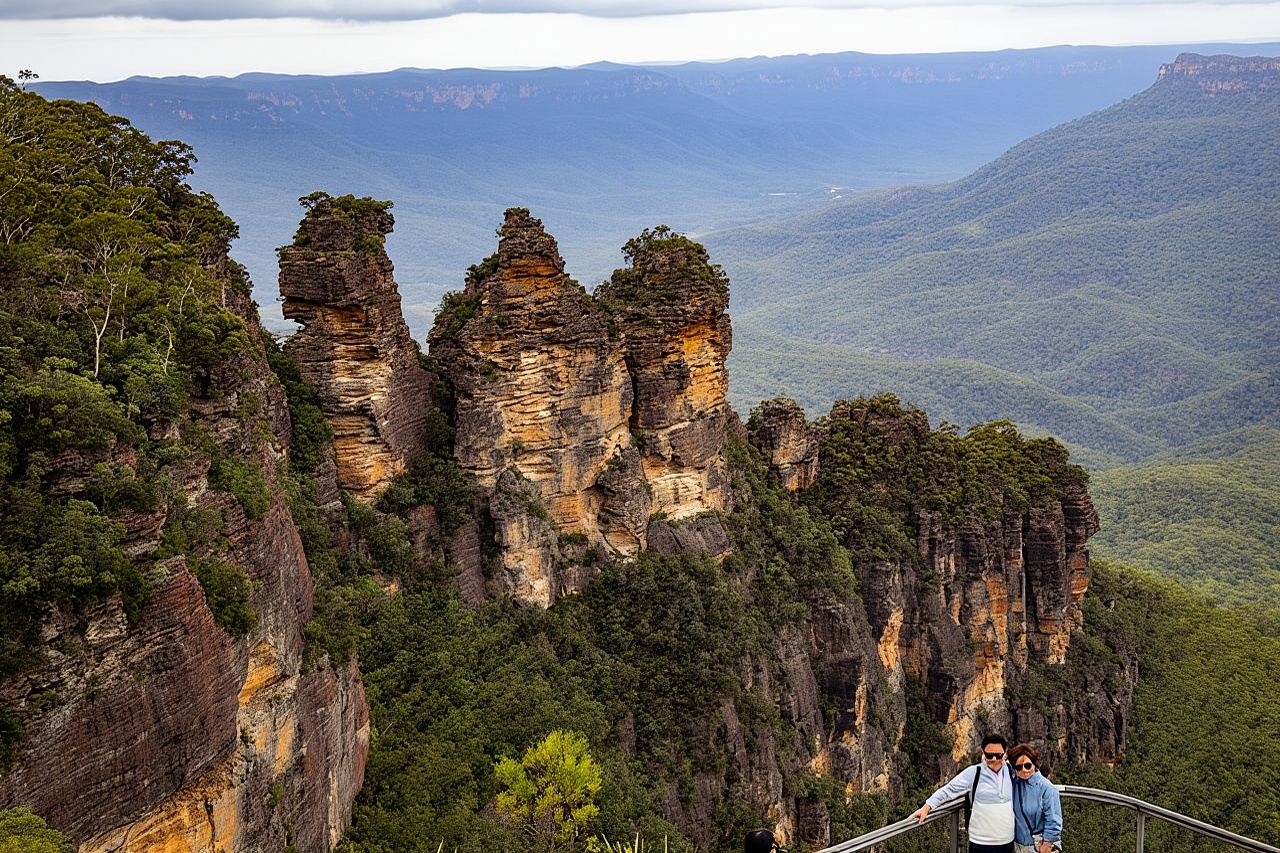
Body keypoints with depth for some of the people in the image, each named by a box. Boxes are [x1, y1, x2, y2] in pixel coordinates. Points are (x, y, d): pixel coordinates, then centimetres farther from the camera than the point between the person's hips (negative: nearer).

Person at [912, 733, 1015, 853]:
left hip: (1007, 842, 4)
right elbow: (949, 789, -7)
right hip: (981, 843, -4)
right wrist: (926, 807, -11)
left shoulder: (1010, 770, 1)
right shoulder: (973, 773, -10)